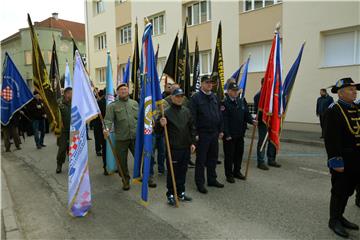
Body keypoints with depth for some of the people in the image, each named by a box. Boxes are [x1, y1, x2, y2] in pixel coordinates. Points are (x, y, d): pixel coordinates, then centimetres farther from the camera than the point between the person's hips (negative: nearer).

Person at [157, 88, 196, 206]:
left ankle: (181, 192, 31)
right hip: (173, 148, -5)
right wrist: (161, 125, -29)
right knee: (172, 172, 5)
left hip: (186, 147, 5)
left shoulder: (186, 111, 6)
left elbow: (192, 127, 13)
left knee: (183, 171, 16)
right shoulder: (167, 112, -10)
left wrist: (193, 142, 8)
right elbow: (158, 130, -7)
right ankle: (170, 195, 20)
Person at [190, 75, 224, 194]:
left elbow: (219, 115, 14)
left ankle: (212, 179, 30)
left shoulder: (214, 97, 11)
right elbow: (193, 117, -13)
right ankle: (200, 183, 16)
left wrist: (221, 130, 11)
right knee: (201, 159, 4)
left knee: (213, 157, 15)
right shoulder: (196, 97, -9)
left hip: (214, 133, 6)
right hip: (202, 134, -6)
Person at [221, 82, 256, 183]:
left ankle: (237, 172, 34)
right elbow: (224, 120, -18)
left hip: (240, 133, 7)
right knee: (229, 155, 5)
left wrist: (252, 120, -7)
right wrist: (227, 134, -20)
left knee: (239, 153, 17)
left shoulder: (242, 101, 8)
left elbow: (246, 114, 13)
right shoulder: (224, 103, -14)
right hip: (229, 135, -7)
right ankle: (229, 175, 19)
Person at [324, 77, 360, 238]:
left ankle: (340, 217, 35)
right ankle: (334, 220, 22)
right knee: (340, 191, 4)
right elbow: (331, 139, -19)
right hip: (342, 160, -7)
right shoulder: (333, 111, -14)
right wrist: (336, 162, -20)